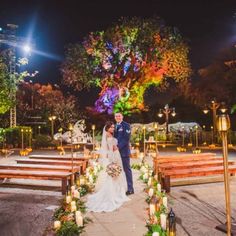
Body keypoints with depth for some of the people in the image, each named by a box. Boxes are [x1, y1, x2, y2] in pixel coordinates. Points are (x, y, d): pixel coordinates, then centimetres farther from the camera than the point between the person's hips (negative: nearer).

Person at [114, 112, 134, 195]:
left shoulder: (126, 125, -4)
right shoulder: (114, 126, 15)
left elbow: (126, 138, -13)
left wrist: (119, 146, -18)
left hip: (124, 151, -6)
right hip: (116, 151, 6)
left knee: (127, 169, 0)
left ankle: (130, 189, 8)